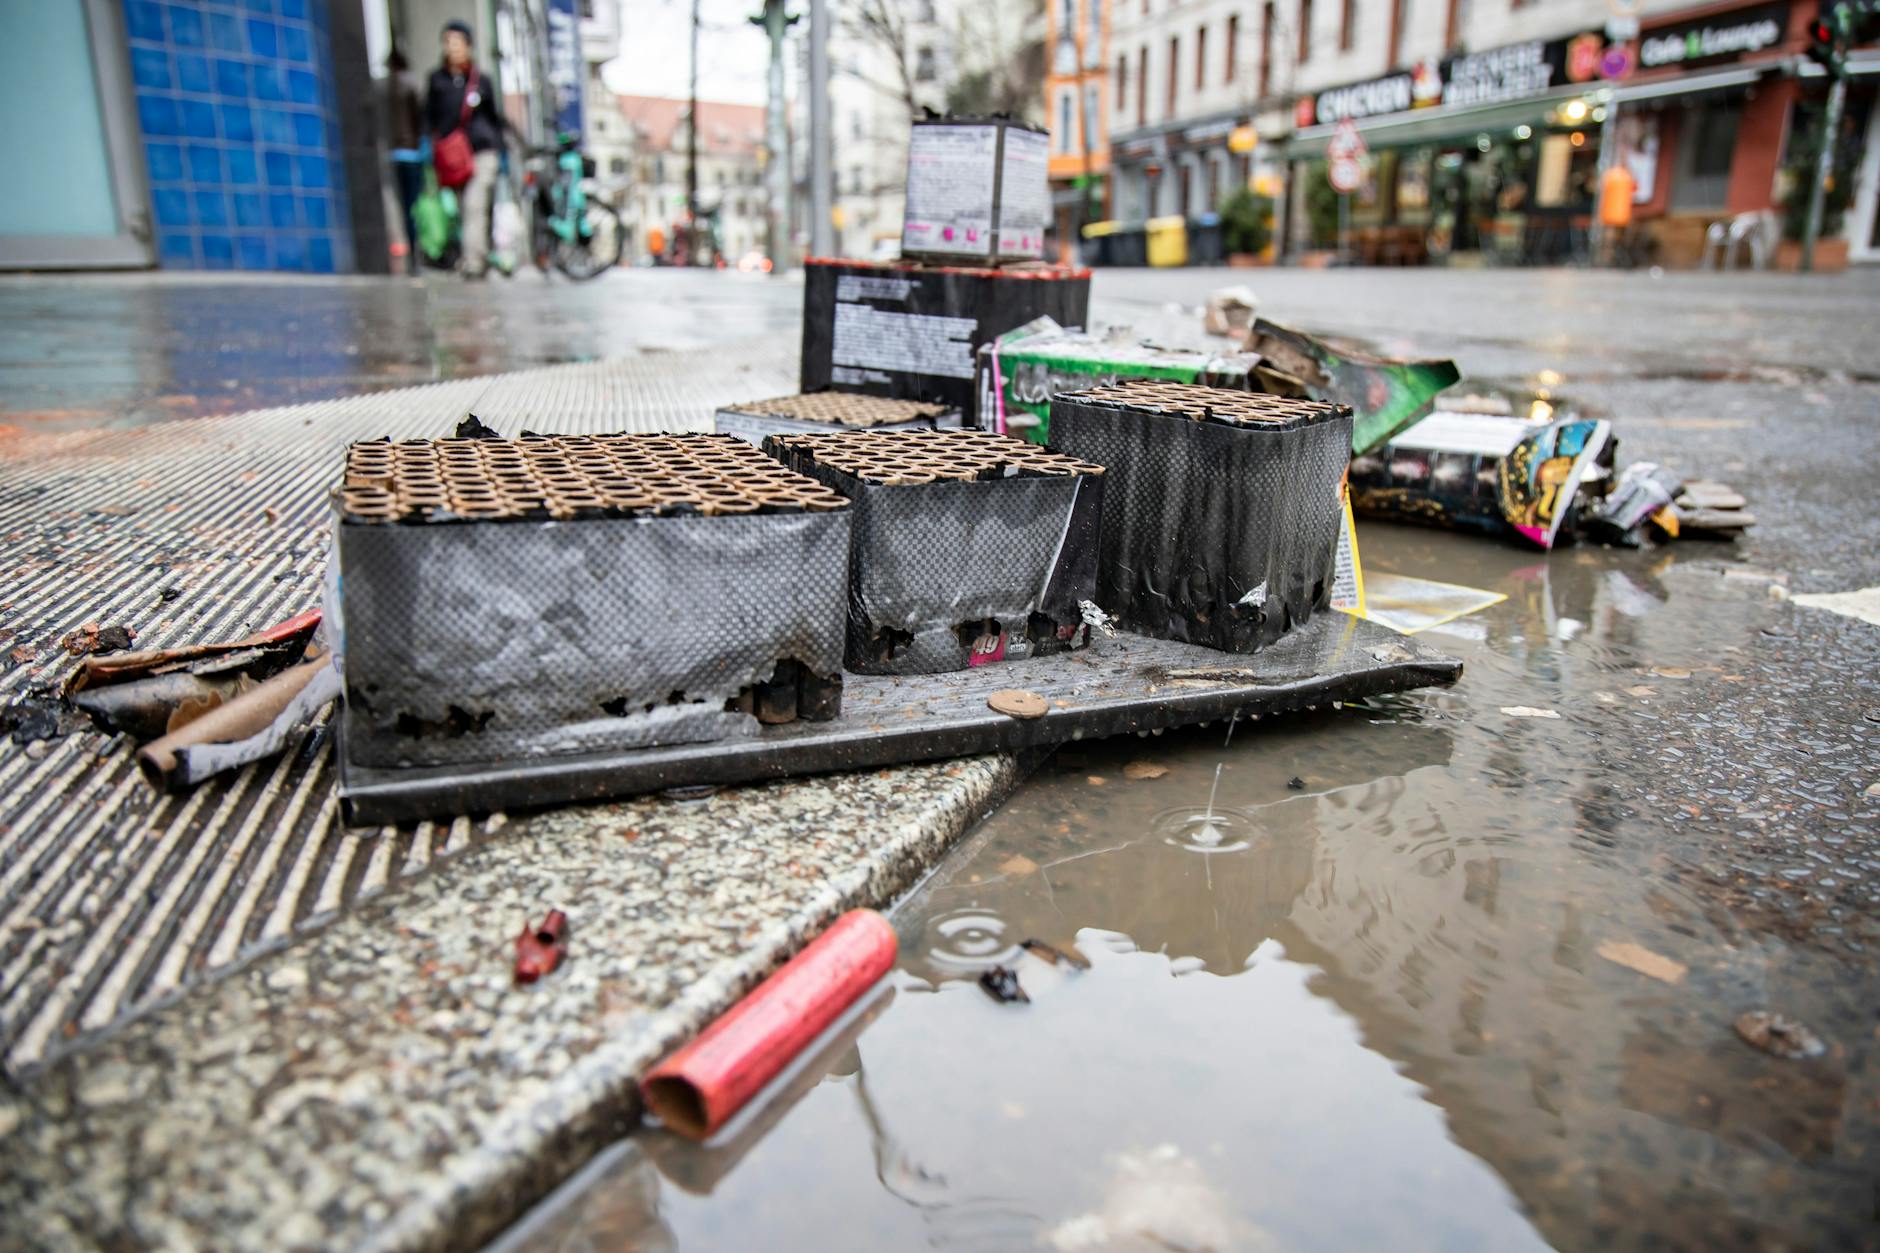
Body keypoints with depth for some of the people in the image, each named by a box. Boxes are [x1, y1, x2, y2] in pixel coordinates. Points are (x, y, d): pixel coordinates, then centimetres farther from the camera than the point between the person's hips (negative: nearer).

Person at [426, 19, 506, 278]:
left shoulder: (482, 80, 9)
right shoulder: (437, 78, 10)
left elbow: (495, 118, 16)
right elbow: (429, 116, 13)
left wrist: (499, 152, 12)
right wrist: (432, 146, 1)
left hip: (482, 152, -2)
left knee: (475, 205, -16)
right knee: (465, 209, 4)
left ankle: (473, 262, -19)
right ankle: (482, 258, 16)